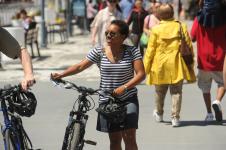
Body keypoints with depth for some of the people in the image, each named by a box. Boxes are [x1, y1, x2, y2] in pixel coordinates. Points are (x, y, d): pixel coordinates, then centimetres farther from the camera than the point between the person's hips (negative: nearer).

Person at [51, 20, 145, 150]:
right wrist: (61, 75, -17)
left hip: (128, 100, -2)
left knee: (129, 137, -10)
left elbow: (141, 74, -10)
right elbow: (80, 66, -4)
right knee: (114, 139, 8)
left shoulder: (132, 51, -5)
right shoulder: (99, 52, 0)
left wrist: (124, 87, -23)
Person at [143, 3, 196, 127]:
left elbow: (150, 50, -3)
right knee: (176, 91, 6)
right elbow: (189, 46, 2)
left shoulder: (156, 29, -6)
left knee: (160, 92, 17)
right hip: (177, 66, 0)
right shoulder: (181, 27, -2)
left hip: (160, 66, 0)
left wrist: (146, 67, 6)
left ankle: (159, 114, 35)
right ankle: (175, 118, -1)